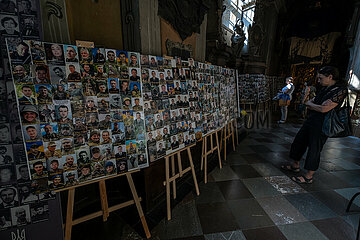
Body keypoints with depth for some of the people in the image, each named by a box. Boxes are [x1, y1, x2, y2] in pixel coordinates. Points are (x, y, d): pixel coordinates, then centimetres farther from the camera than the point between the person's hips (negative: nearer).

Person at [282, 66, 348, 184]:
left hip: (322, 124, -9)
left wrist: (310, 104, -7)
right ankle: (295, 165, 33)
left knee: (314, 149, -1)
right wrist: (316, 106, -8)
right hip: (311, 120, 9)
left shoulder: (340, 90, -17)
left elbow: (324, 109, -24)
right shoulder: (325, 88, 10)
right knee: (299, 141, 16)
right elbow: (309, 102, 13)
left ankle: (308, 176, 14)